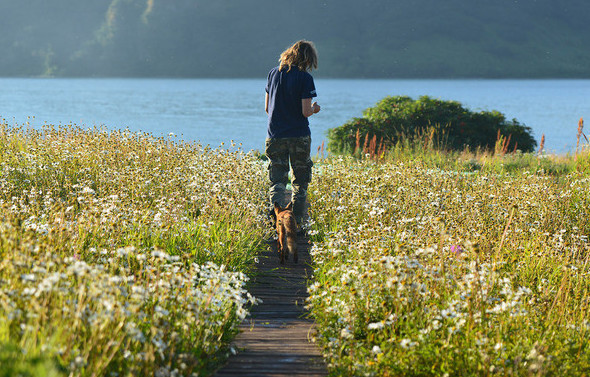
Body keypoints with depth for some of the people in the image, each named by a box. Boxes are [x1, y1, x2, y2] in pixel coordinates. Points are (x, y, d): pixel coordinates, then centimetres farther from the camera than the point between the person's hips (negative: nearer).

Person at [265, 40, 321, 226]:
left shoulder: (274, 73, 5)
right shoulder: (305, 78, -10)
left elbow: (267, 107, 10)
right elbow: (305, 111, -13)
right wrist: (314, 109, 8)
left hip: (275, 135, 3)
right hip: (299, 136, -3)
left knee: (277, 180, 5)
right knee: (300, 182, 11)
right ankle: (297, 223, 11)